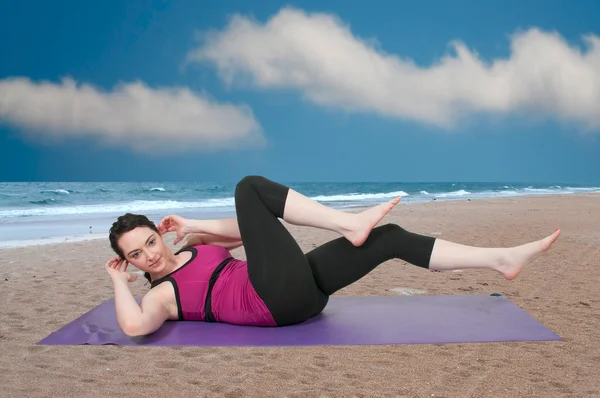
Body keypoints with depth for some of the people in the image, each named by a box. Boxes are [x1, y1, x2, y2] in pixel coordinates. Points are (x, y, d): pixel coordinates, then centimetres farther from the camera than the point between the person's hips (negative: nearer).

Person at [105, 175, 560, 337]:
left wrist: (194, 227, 18)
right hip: (281, 299, -7)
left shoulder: (197, 247, 24)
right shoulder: (160, 294, 4)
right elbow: (135, 326, -17)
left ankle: (501, 259, 0)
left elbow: (243, 231, 26)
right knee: (249, 187, -14)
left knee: (392, 237, -3)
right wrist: (119, 281, -2)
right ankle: (350, 223, -22)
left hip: (302, 287, 7)